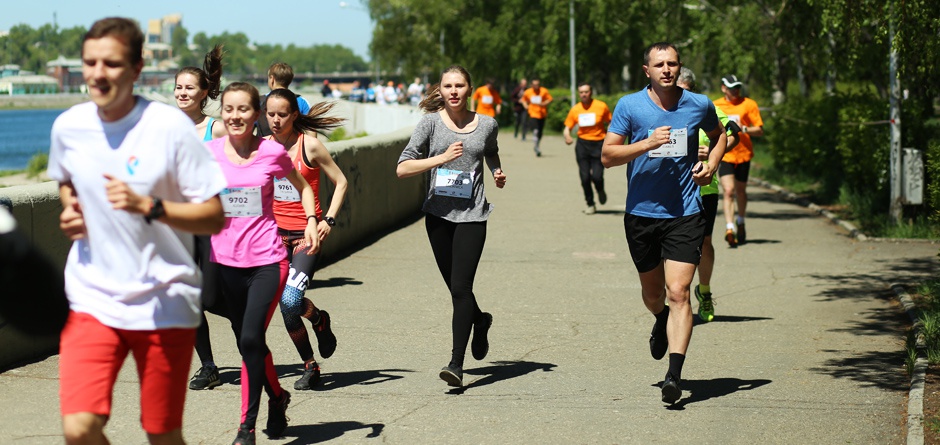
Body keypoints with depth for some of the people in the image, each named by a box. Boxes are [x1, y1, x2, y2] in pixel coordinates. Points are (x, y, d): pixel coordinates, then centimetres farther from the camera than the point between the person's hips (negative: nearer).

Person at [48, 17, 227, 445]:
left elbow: (214, 217, -10)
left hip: (164, 303, -3)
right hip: (92, 300, 3)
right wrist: (69, 208, 3)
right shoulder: (68, 126, 2)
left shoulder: (169, 126, -11)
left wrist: (147, 206, -24)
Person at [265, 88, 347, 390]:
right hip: (276, 232, 4)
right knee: (287, 307, 2)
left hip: (307, 232, -4)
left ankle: (320, 320, 13)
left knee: (290, 300, -22)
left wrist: (328, 220, -10)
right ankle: (310, 367, 19)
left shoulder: (310, 145, -7)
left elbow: (340, 182, -1)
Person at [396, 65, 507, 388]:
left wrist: (498, 174, 9)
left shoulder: (486, 125, 5)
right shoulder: (431, 122, 0)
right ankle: (479, 320, 45)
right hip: (438, 213, 2)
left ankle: (457, 363, -11)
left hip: (472, 215, -2)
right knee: (456, 288, 13)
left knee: (460, 287, -12)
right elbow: (402, 168, -7)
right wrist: (442, 158, -17)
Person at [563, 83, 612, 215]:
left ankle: (600, 191, 24)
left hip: (598, 144, -2)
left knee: (597, 176, -12)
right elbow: (568, 126, 6)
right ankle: (590, 205, 17)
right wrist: (567, 136, -16)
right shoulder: (575, 109, 2)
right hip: (582, 144, 2)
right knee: (585, 177, -2)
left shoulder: (601, 106, -3)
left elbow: (610, 123, 6)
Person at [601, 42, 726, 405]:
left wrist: (711, 164, 4)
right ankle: (662, 321, 52)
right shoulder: (629, 106, -4)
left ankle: (674, 374, -16)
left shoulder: (699, 105, 1)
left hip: (685, 214, -1)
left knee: (678, 293, -13)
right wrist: (647, 143, -20)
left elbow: (718, 134, 23)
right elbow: (607, 156, -6)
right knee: (653, 293, 16)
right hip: (641, 213, 1)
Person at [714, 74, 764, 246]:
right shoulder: (715, 106, 5)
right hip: (724, 155, -1)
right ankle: (729, 229, -19)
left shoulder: (749, 104, 0)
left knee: (740, 191, 13)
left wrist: (743, 129, -18)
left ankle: (740, 222, 37)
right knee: (728, 191, -15)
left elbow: (760, 131, -2)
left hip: (743, 154, 1)